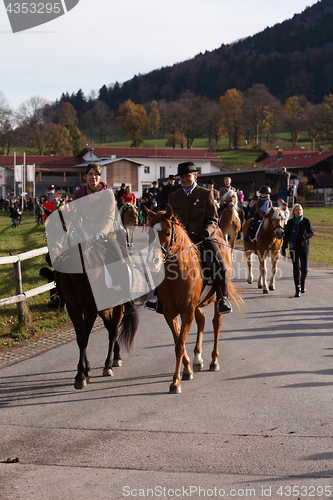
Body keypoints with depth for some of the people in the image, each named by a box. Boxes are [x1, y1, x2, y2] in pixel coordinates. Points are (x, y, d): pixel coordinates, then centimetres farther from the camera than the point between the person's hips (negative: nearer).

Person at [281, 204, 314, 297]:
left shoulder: (306, 221, 2)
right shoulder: (290, 222, 4)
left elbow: (312, 232, 6)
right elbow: (286, 236, 8)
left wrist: (306, 235, -16)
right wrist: (283, 248, 4)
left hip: (304, 247, 0)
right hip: (294, 248, 0)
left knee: (304, 269, 1)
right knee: (296, 268, -7)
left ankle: (302, 282, 32)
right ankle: (297, 289, -2)